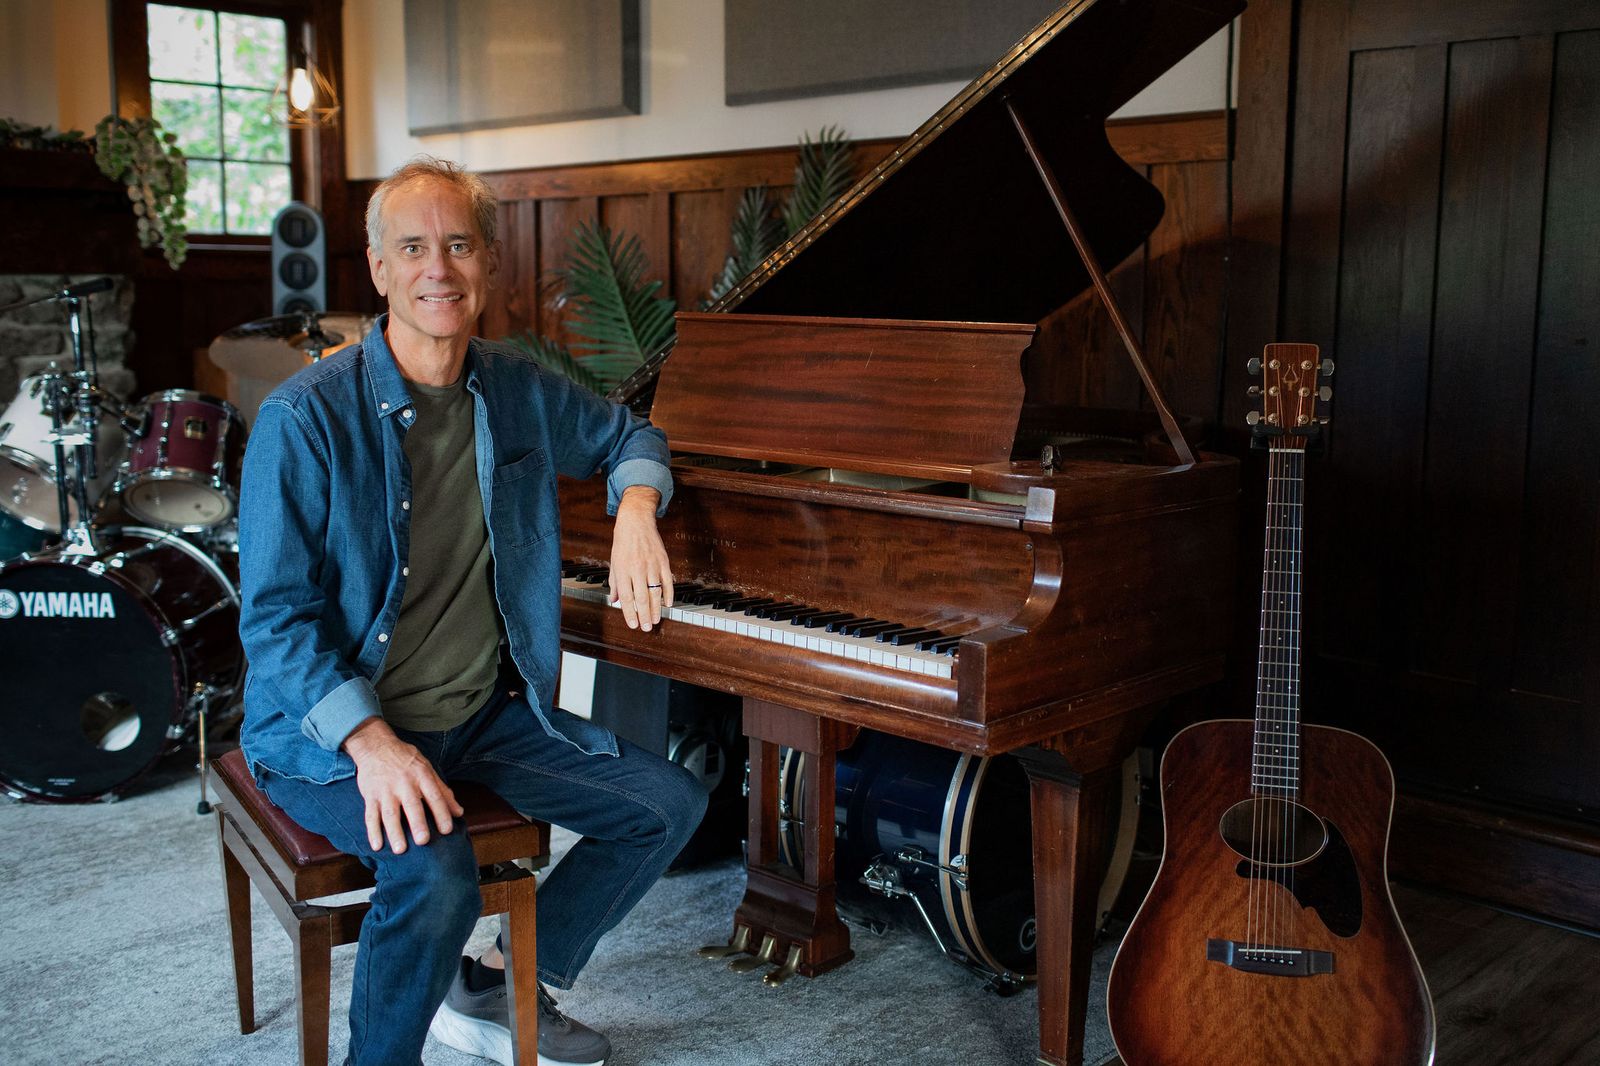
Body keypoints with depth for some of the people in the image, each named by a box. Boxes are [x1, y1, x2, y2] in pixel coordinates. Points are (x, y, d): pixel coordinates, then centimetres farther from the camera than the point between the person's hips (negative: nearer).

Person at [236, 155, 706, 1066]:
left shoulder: (520, 393, 1)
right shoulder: (306, 417, -16)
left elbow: (630, 436, 20)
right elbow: (275, 617, -17)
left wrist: (637, 511, -4)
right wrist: (373, 742, -30)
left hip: (485, 712, 7)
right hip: (338, 727, -6)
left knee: (672, 804, 1)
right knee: (437, 872, -34)